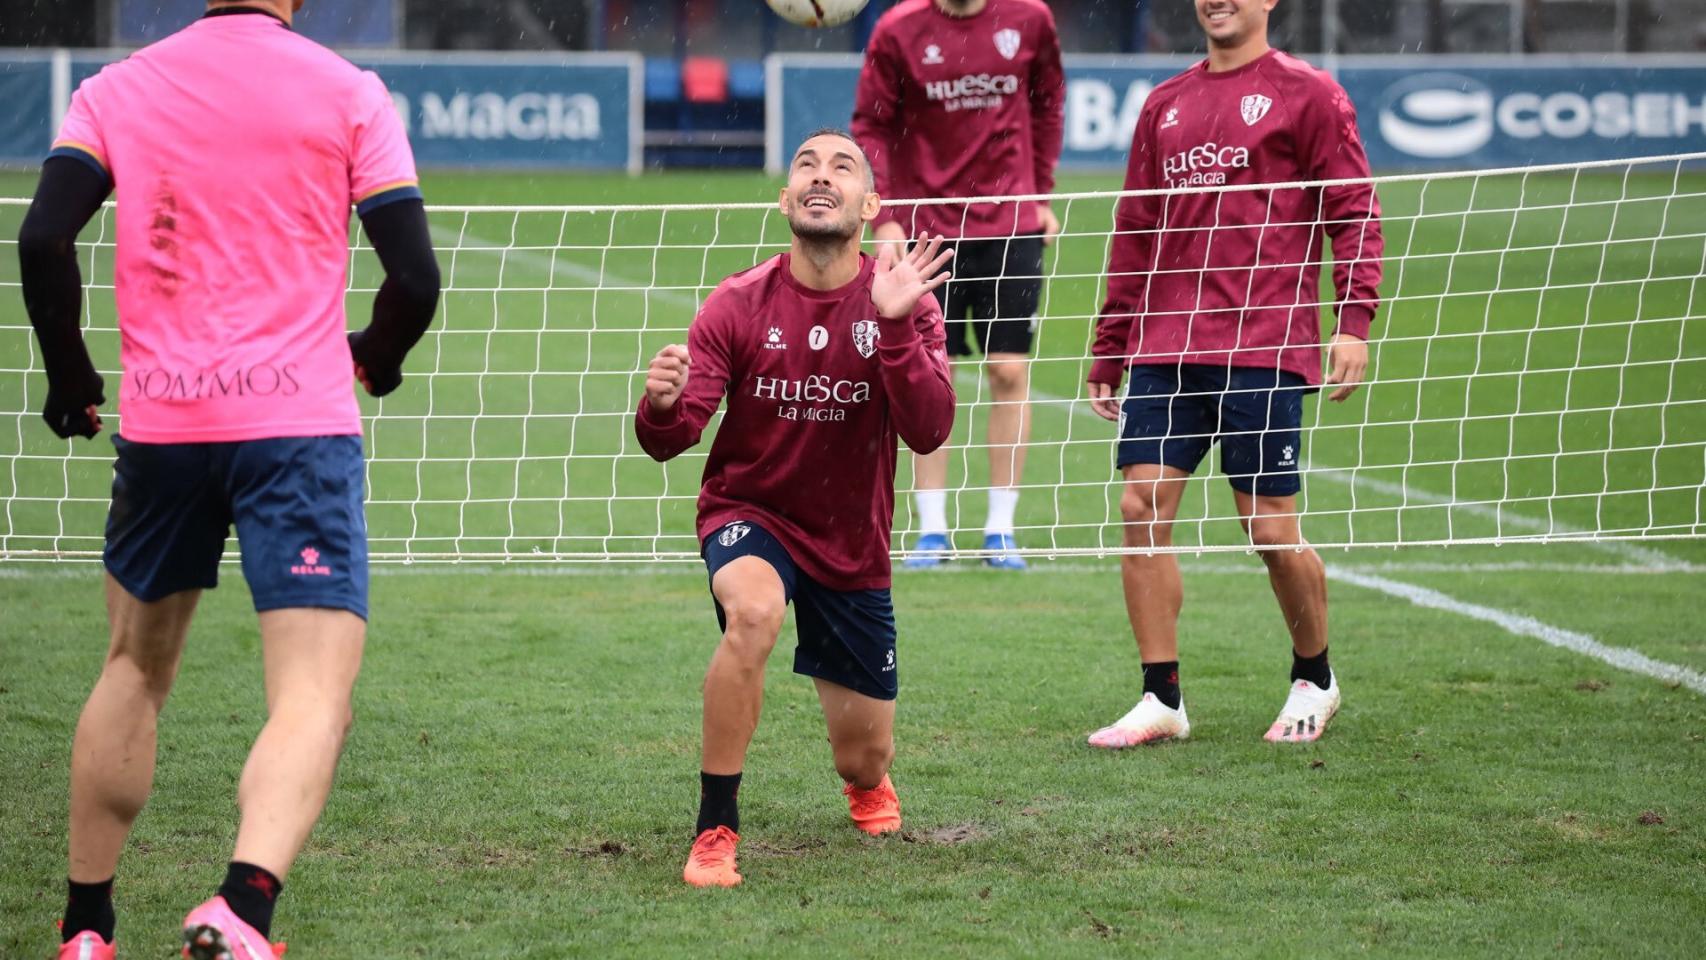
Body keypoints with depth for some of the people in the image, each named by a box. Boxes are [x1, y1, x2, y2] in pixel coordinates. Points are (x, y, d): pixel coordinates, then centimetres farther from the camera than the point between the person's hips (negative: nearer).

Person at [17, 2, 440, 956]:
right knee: (315, 699, -8)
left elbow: (43, 239, -5)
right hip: (302, 421, -3)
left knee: (136, 669, 22)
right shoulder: (349, 92, 2)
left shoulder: (116, 90, 7)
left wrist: (70, 376, 10)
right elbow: (415, 276, -2)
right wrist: (376, 357, 19)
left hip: (159, 419, 3)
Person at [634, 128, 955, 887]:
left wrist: (893, 325, -33)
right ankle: (714, 830, -26)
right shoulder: (738, 305, -11)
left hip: (852, 548, 2)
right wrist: (662, 407, -38)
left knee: (865, 761, 8)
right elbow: (669, 441, -14)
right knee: (753, 612, -38)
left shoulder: (903, 302, -9)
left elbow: (927, 433, -22)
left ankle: (867, 783, 51)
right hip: (750, 515, -2)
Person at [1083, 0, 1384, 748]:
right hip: (1164, 350, 5)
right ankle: (1161, 701, 3)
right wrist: (1108, 351, 15)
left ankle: (1314, 680, 21)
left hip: (1264, 350, -5)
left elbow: (1354, 213, -2)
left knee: (1272, 530, -2)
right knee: (1143, 510, -4)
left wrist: (1354, 322, -13)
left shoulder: (1307, 94, 2)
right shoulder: (1164, 106, 16)